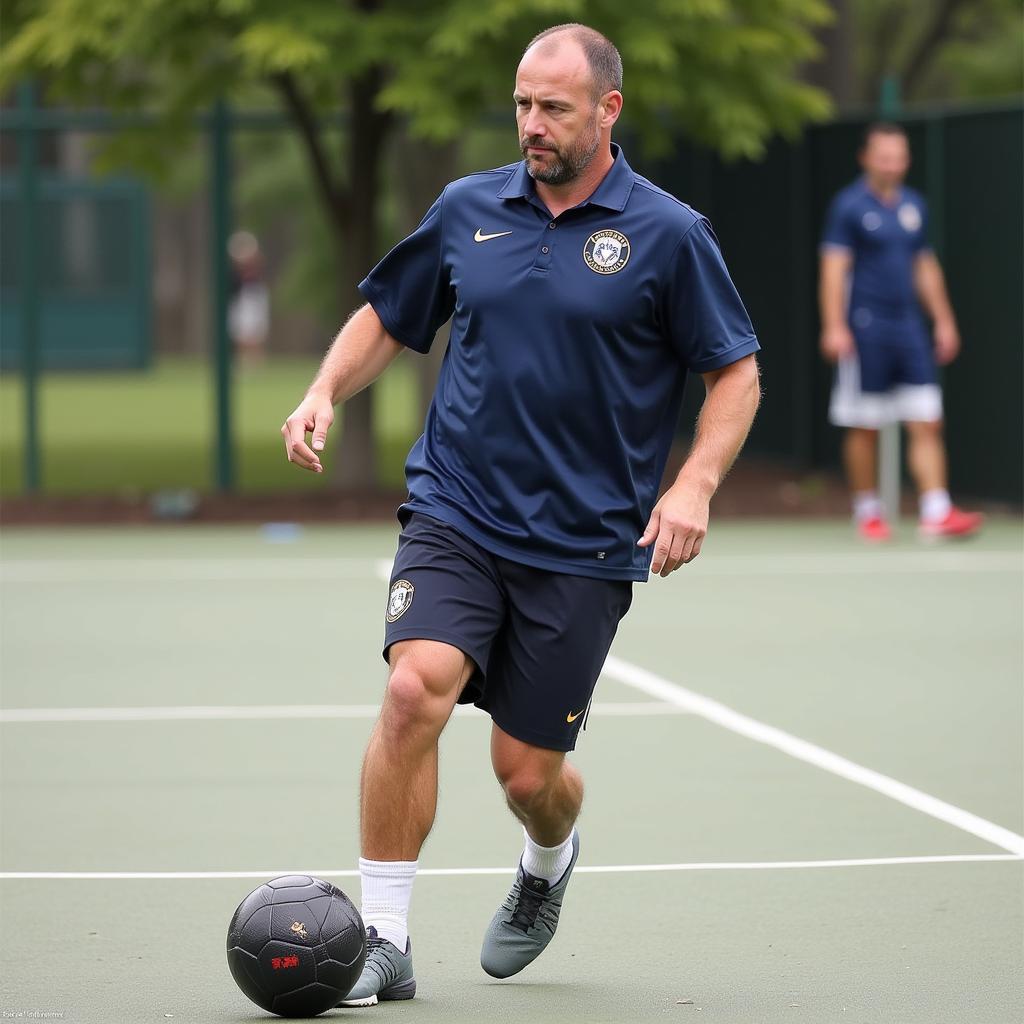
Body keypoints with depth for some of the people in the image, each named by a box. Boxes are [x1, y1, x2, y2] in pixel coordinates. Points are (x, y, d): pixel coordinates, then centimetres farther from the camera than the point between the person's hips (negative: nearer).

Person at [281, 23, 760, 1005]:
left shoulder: (669, 235, -3)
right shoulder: (467, 209, 6)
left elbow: (737, 372, 1)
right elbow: (386, 317, 18)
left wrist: (694, 485, -13)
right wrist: (325, 391, 0)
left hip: (585, 546, -2)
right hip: (454, 517, 2)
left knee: (527, 769, 2)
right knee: (414, 691, -22)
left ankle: (549, 862, 40)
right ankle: (382, 939, -14)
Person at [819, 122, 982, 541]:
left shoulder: (914, 205, 13)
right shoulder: (850, 205, -4)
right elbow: (834, 268, -8)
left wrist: (944, 321, 18)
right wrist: (834, 327, -17)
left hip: (909, 329, 5)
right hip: (865, 329, -5)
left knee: (927, 423, -4)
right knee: (865, 428, 2)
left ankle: (937, 512, -9)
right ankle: (867, 512, 13)